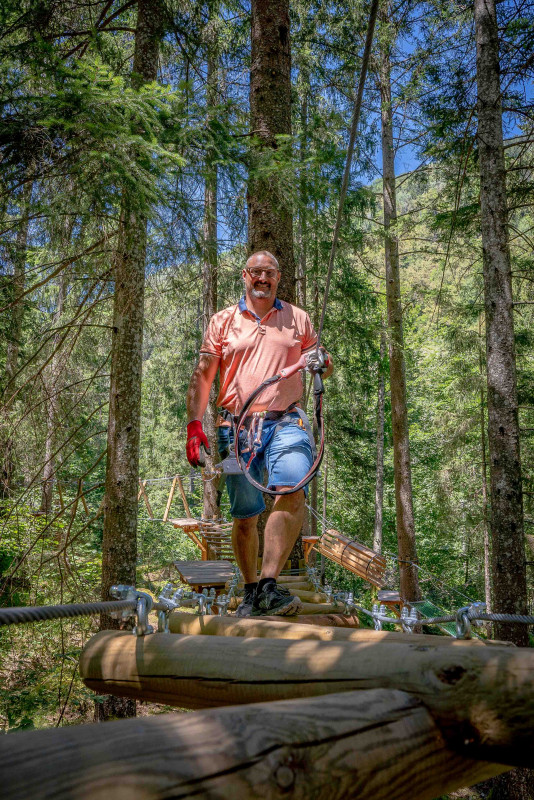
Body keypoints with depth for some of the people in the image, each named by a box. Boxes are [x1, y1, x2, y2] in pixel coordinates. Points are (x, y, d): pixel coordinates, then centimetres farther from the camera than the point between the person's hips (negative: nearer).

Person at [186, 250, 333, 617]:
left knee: (292, 493, -26)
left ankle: (270, 584, -23)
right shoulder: (224, 321, 12)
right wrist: (194, 425, 0)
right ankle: (251, 590, 23)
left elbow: (326, 364, 21)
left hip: (286, 423, 0)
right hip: (237, 428, 1)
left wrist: (323, 361, -4)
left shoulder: (298, 318, 13)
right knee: (245, 516, 6)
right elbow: (202, 376, 10)